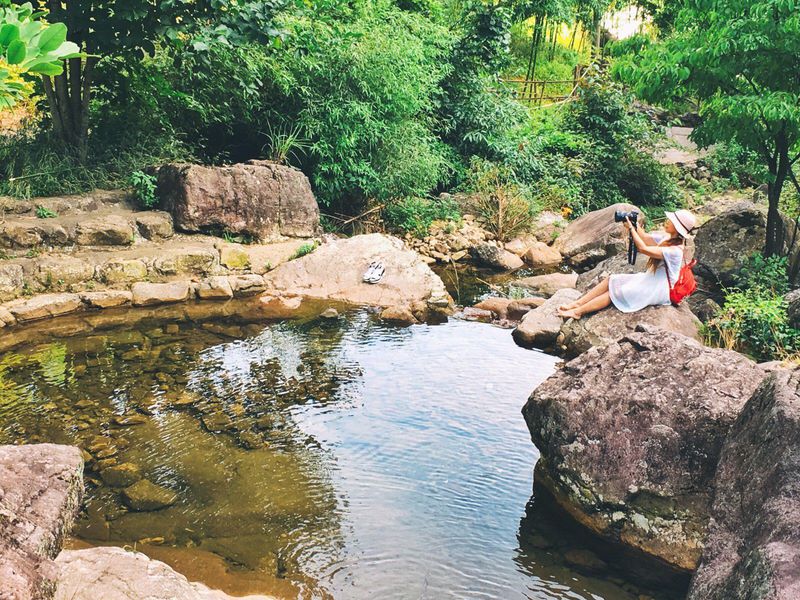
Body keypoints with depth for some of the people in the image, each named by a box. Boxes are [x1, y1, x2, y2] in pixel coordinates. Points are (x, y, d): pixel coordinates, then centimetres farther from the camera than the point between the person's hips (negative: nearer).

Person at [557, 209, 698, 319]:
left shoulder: (676, 250, -27)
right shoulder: (667, 238, 3)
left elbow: (643, 249, -31)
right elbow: (646, 238, 15)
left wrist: (631, 228, -22)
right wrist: (635, 225, -4)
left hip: (658, 290, -9)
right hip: (650, 279, 9)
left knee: (616, 292, -19)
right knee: (610, 280, -5)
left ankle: (578, 312, -20)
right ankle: (576, 304, -12)